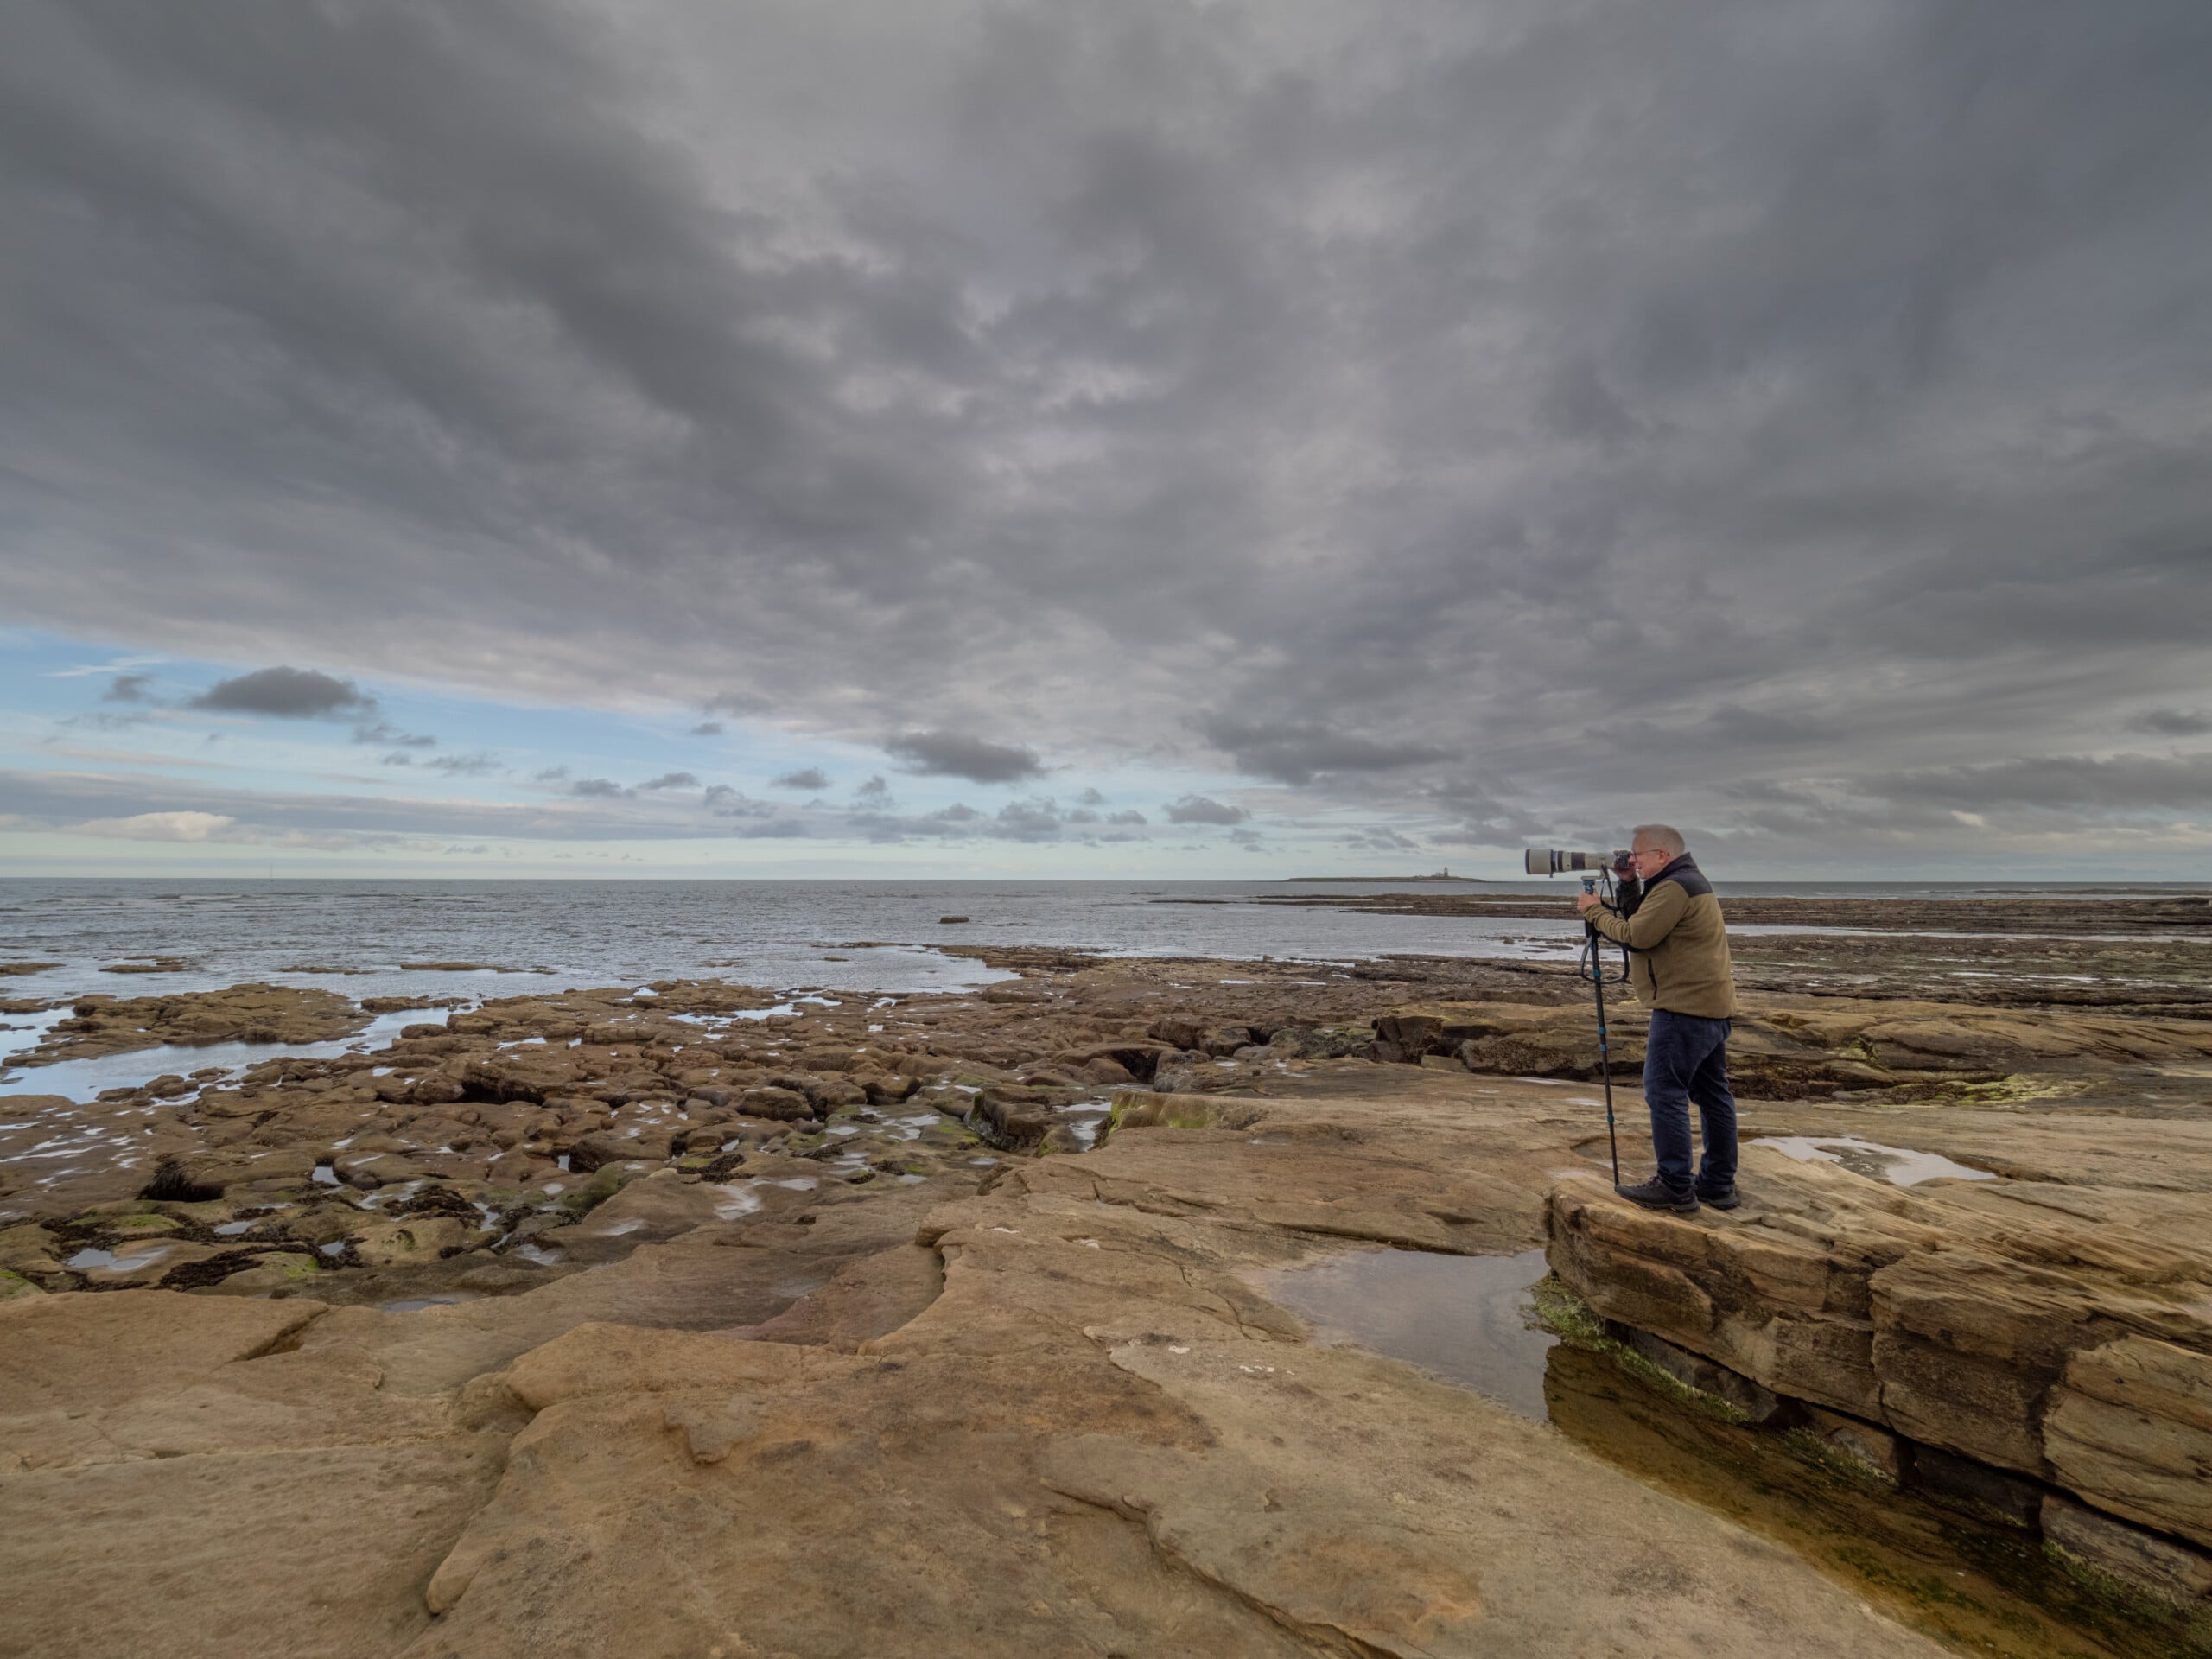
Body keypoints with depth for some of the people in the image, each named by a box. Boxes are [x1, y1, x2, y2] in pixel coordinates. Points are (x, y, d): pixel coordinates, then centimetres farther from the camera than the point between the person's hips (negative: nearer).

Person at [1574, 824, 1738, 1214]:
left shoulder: (1673, 888, -16)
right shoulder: (1694, 882, 18)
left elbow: (1635, 936, -20)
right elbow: (1646, 927, 18)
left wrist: (1594, 910, -7)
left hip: (1684, 1007, -11)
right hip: (1713, 1006, 11)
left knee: (1665, 1094, -8)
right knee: (1712, 1094, 13)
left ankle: (1676, 1189, -5)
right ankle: (1718, 1184, 20)